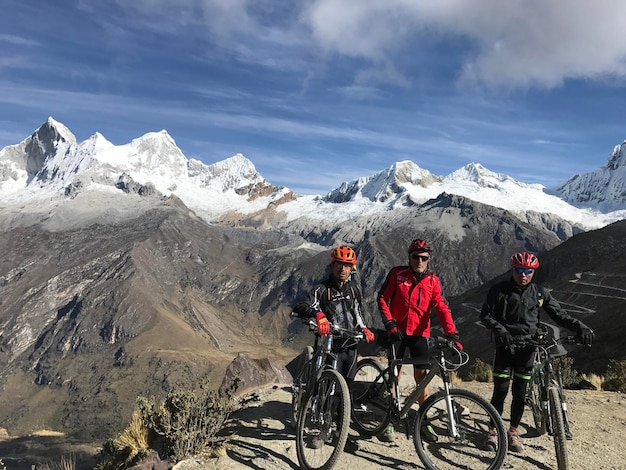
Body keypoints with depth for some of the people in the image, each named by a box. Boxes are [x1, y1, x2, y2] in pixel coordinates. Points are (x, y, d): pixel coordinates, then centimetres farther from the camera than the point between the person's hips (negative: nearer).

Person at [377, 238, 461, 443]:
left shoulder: (432, 280, 2)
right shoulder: (397, 273, -2)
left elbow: (441, 308, -6)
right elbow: (383, 298, -2)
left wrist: (452, 334, -18)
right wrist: (390, 324, -12)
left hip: (419, 334, 1)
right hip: (397, 331, -1)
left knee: (421, 376, 2)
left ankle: (424, 421, 16)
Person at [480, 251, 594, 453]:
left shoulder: (539, 293, 4)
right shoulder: (499, 290, -4)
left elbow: (559, 315, 5)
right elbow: (485, 314, -5)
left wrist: (580, 327, -11)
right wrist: (499, 330, -21)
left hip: (527, 348, 2)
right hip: (505, 346, -2)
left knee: (520, 393, 7)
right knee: (500, 391, -2)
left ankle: (513, 431, 23)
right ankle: (493, 430, 14)